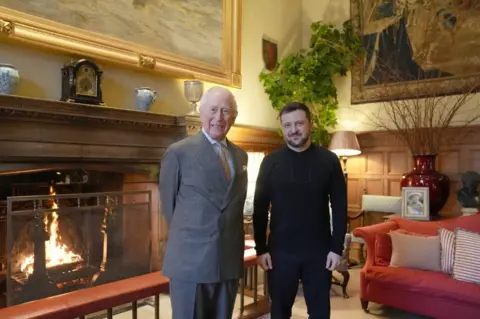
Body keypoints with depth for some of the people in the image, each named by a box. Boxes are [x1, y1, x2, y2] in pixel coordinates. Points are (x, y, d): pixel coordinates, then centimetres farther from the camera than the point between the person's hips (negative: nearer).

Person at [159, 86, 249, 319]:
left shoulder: (240, 155, 9)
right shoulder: (179, 152, -7)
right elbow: (168, 203, -1)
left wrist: (231, 242, 12)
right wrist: (186, 236, 6)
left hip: (230, 260, 5)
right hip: (190, 260, -5)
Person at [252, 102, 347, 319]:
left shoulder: (329, 160, -2)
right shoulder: (270, 162, -2)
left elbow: (339, 207, 0)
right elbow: (260, 208, 0)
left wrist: (337, 247, -4)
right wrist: (261, 249, -3)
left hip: (319, 251, 0)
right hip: (280, 251, 0)